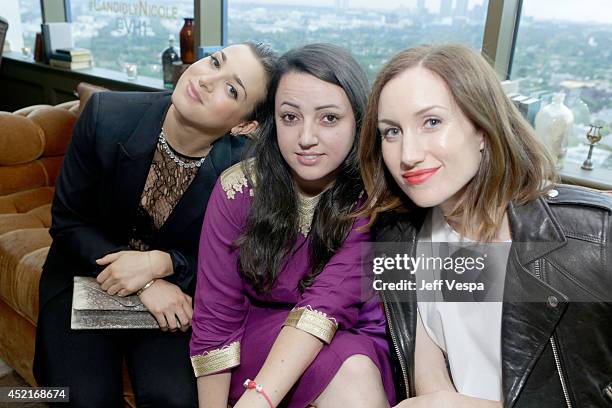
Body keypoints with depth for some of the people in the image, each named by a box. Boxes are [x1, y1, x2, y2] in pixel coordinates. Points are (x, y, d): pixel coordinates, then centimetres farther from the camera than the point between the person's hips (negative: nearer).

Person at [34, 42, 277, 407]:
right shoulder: (106, 115, -18)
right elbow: (68, 221, -9)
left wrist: (159, 264, -25)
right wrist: (147, 284, -20)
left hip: (174, 288, 0)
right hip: (86, 274, 1)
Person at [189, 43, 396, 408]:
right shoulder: (239, 190, -15)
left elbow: (330, 296, -29)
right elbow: (216, 317, -13)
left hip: (356, 339, 2)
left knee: (359, 372, -32)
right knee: (353, 376, -30)